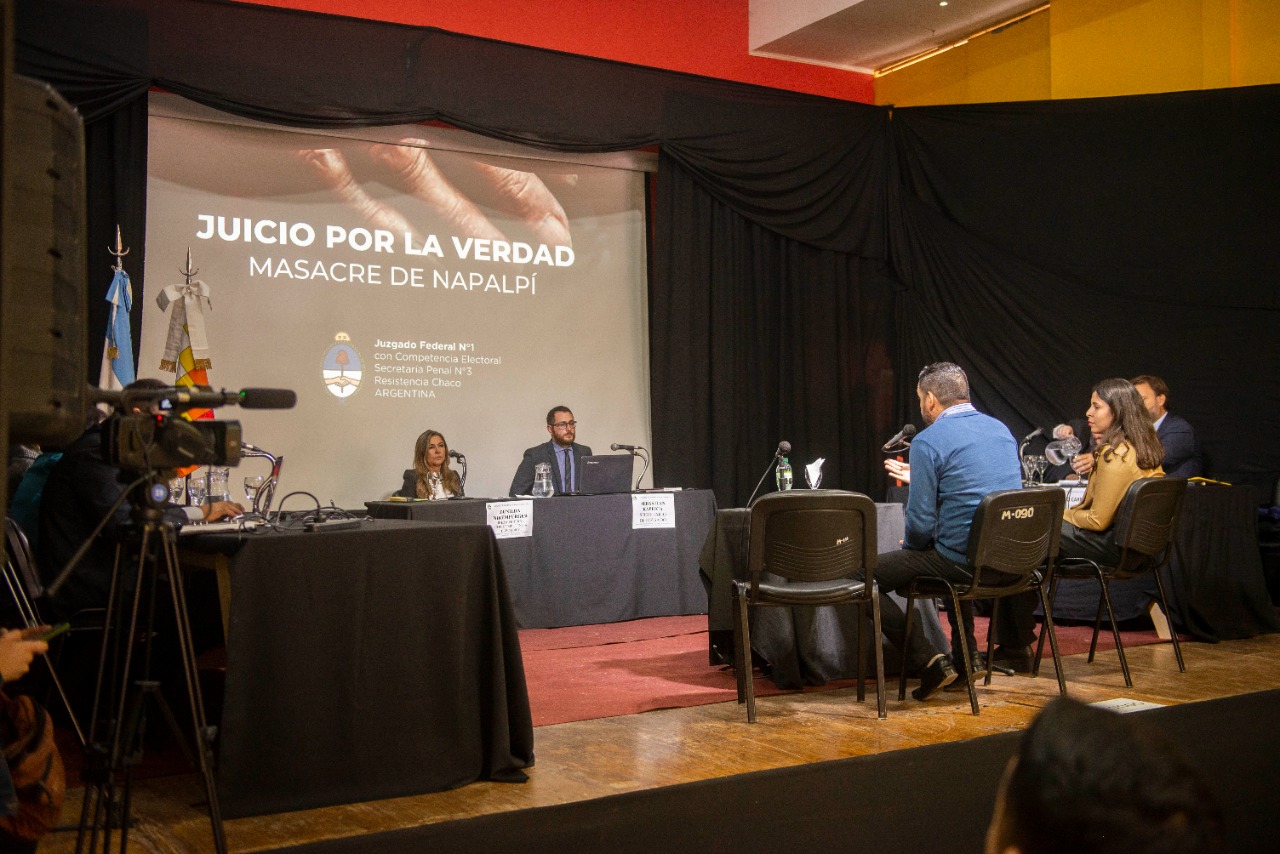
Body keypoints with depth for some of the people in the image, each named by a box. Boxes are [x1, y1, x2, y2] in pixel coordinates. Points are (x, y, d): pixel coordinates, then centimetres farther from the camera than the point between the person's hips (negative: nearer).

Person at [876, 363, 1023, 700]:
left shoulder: (928, 441, -12)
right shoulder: (1001, 429, 12)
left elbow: (921, 522, -15)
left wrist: (909, 545, 8)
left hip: (964, 563, -8)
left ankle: (929, 662, -4)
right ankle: (966, 655, 36)